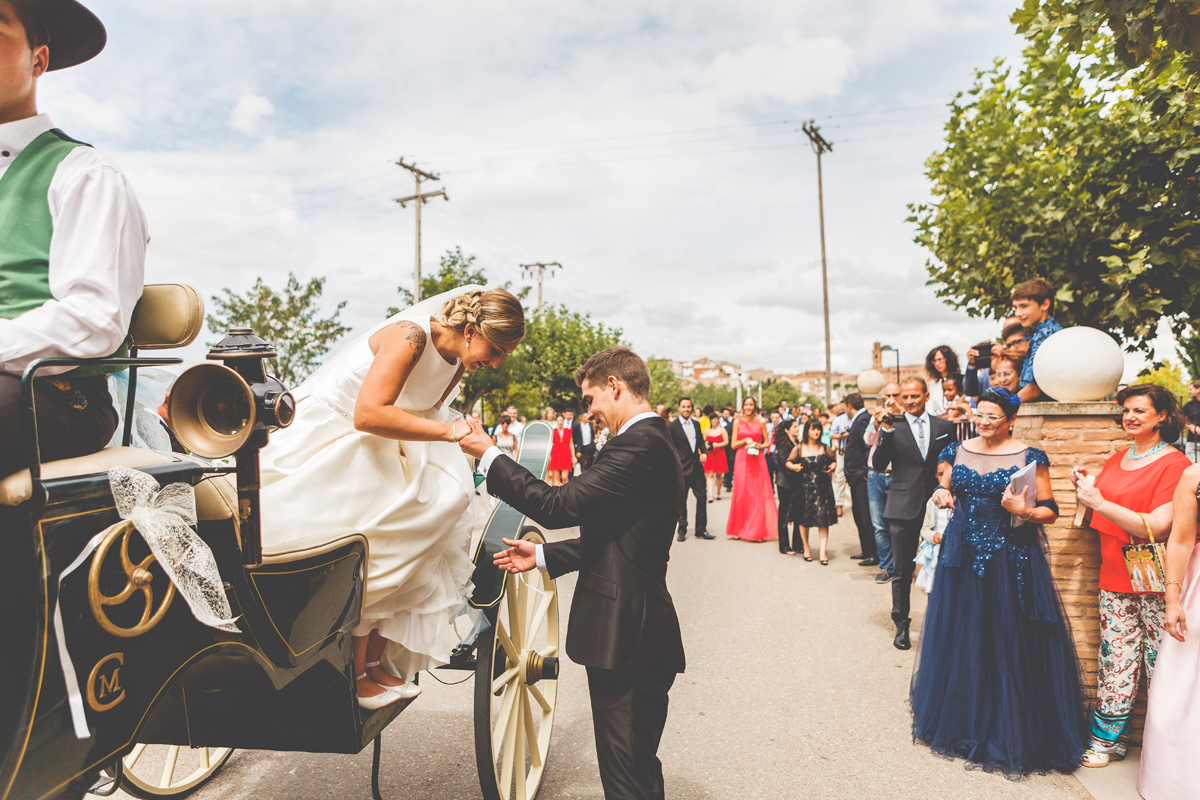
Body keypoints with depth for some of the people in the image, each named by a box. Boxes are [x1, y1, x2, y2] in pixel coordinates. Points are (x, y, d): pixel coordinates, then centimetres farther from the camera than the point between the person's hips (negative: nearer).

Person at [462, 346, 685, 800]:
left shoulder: (639, 444, -20)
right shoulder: (652, 441, 14)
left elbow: (560, 506, -23)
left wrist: (488, 456, -13)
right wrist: (543, 556, 19)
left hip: (627, 638, -11)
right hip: (633, 634, 11)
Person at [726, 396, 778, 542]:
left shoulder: (760, 422, 7)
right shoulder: (738, 422, 6)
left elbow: (767, 442, 12)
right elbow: (733, 445, 5)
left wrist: (759, 446, -8)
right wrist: (745, 440, -11)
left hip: (758, 460, 0)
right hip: (742, 460, 0)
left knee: (759, 494, -2)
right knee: (742, 493, -1)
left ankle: (758, 530, 4)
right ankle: (741, 529, 10)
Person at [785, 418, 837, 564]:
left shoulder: (826, 448, 5)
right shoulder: (798, 448, 0)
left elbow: (834, 459, 19)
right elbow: (788, 462, 8)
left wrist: (833, 466, -1)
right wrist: (793, 467, -12)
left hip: (822, 487, 0)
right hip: (804, 487, 0)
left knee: (823, 519, -7)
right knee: (803, 519, 7)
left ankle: (823, 551, -3)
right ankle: (806, 547, 25)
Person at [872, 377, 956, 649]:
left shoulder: (944, 427, 7)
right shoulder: (893, 427, 1)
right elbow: (879, 465, -8)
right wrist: (886, 431, -18)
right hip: (904, 507, -1)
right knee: (902, 570, 6)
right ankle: (901, 624, 20)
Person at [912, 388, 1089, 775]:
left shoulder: (1030, 458, -5)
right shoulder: (958, 451, 6)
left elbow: (1051, 511, -3)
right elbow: (944, 489, 17)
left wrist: (1024, 512, -22)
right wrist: (941, 494, -5)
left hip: (1010, 561, -4)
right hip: (963, 558, 4)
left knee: (1010, 645, 2)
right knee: (960, 639, 12)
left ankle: (1011, 733, 18)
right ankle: (962, 723, 30)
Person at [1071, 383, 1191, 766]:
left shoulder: (1175, 464, -9)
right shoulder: (1118, 459, 13)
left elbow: (1157, 527, -18)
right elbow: (1103, 513, 20)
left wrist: (1100, 502, -21)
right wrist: (1085, 488, 2)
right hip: (1116, 577, 6)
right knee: (1115, 660, 10)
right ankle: (1108, 739, 19)